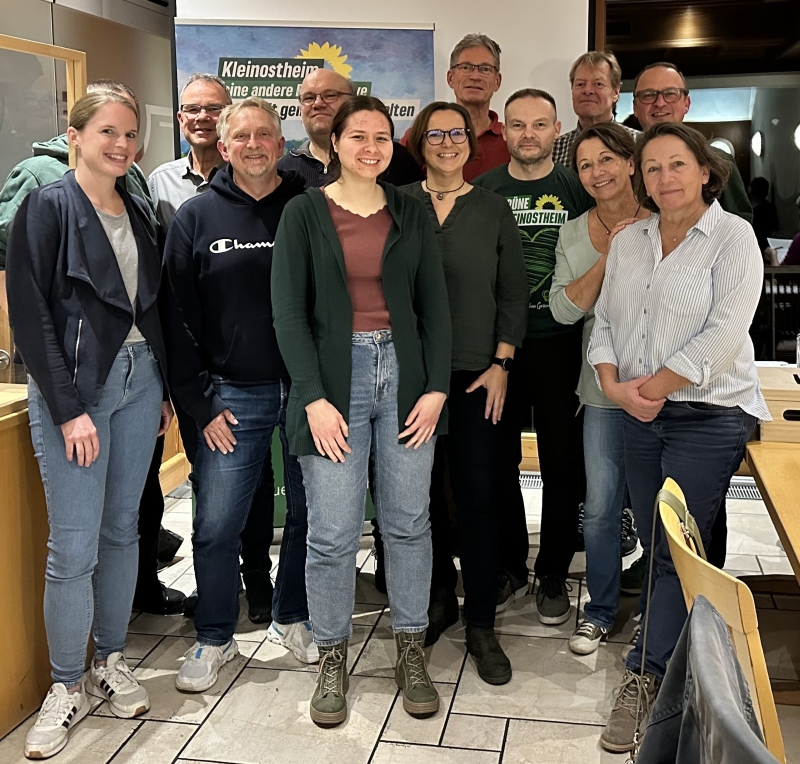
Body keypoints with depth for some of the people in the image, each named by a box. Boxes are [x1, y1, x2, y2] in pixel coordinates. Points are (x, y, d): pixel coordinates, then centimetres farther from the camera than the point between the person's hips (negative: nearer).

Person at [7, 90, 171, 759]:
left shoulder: (139, 213, 12)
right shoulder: (47, 208, -6)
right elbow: (30, 315, -11)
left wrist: (165, 387, 11)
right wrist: (68, 409, -16)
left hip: (138, 381, 6)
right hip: (74, 386, -5)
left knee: (122, 528, 12)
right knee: (75, 546, -4)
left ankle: (112, 661, 26)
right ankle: (67, 686, 12)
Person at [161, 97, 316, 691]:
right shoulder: (196, 216, 4)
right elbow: (179, 316, 2)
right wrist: (199, 403, -4)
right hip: (233, 396, 0)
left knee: (308, 513, 11)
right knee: (217, 526, 2)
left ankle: (293, 619, 31)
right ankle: (215, 638, 21)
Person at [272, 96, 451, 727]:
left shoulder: (411, 212, 9)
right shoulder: (305, 212, 2)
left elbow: (434, 304, 8)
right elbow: (289, 312, -3)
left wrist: (436, 387, -2)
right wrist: (314, 398, -11)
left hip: (404, 374, 3)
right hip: (334, 376, -2)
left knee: (409, 522, 8)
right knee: (333, 532, -1)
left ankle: (411, 651, 24)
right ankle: (332, 659, 17)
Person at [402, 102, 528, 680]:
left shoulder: (493, 209, 7)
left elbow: (514, 293, 6)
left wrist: (501, 363, -2)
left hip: (477, 372, -1)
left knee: (479, 494, -2)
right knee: (424, 490, 6)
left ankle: (481, 625, 9)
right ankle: (438, 599, 25)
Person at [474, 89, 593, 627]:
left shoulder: (577, 190, 1)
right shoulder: (482, 191, 5)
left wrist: (589, 331, -6)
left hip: (559, 345, -1)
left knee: (562, 463, 5)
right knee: (499, 461, 9)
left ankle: (553, 576, 20)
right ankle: (510, 566, 26)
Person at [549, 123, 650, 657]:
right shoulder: (573, 234, 6)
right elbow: (564, 309, -5)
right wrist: (608, 257, -13)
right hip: (605, 390, 2)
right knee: (601, 508, 8)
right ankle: (601, 610, 26)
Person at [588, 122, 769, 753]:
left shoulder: (733, 236, -6)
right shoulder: (628, 241, 12)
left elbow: (724, 333, -15)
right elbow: (605, 321, 12)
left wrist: (655, 386, -15)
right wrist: (614, 386, -5)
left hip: (708, 415, -5)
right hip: (640, 417, 6)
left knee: (680, 552, -3)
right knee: (655, 550, 10)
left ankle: (644, 679, 7)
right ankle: (670, 667, 23)